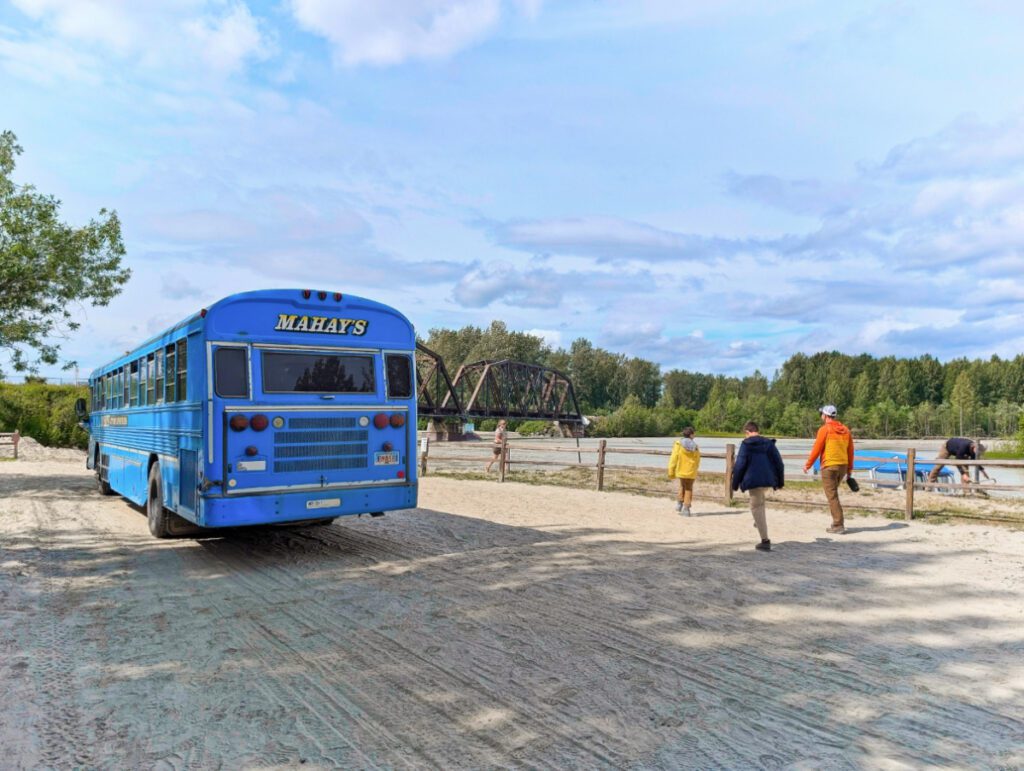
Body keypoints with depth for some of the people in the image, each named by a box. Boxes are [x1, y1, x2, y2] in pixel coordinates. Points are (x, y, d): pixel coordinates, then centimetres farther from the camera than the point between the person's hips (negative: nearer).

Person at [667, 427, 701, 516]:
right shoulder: (695, 446, -1)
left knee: (683, 486, 24)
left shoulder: (678, 444, -8)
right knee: (689, 489, 12)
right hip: (691, 472, 0)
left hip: (681, 471, 0)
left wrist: (671, 472, -6)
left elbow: (674, 458, -11)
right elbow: (697, 462, 3)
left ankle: (679, 504, 21)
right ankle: (686, 510, 6)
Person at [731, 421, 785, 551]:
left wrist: (735, 483, 2)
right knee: (760, 498, 37)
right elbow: (779, 463, 8)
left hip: (753, 481, -5)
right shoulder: (769, 443, 8)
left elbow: (740, 465, -7)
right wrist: (780, 481, 17)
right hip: (769, 480, 5)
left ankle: (765, 541, 0)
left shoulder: (745, 445, -4)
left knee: (757, 508, 3)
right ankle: (760, 522, 35)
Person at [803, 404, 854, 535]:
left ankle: (838, 525, -4)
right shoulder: (846, 430, 9)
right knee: (833, 493, 21)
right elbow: (850, 451, 11)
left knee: (832, 496, -2)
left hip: (829, 466, -7)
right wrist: (849, 469, 18)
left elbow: (816, 450, -10)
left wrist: (808, 465, 0)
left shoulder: (824, 429, -10)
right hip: (843, 466, 7)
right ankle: (837, 522, 21)